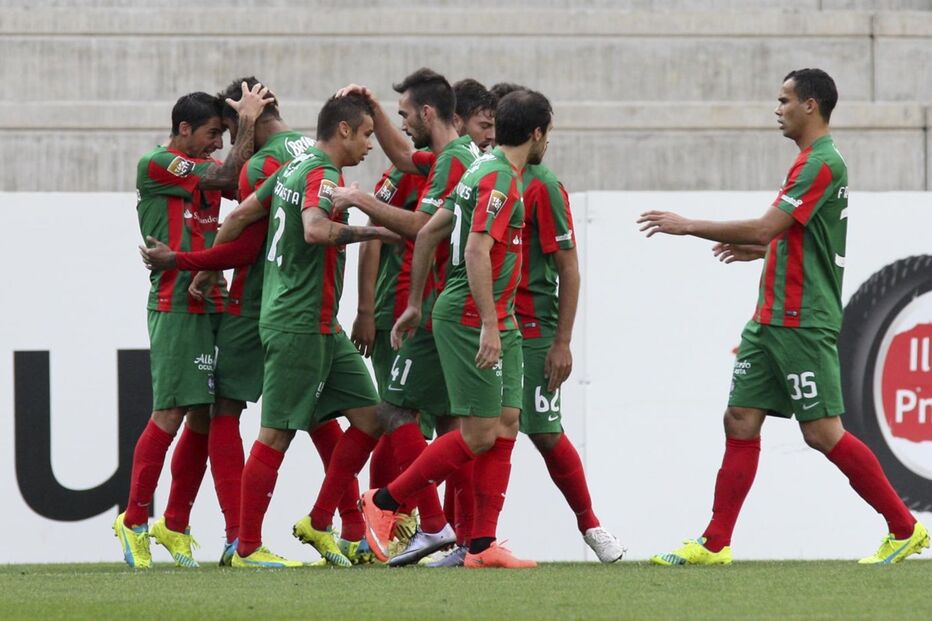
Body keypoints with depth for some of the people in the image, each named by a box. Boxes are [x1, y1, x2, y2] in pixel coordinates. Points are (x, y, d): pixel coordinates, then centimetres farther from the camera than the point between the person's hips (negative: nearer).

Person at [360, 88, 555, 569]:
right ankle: (383, 503, 3)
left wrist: (414, 304, 23)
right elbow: (477, 250, -25)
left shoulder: (484, 170, 15)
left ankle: (482, 546, 4)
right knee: (479, 434, -8)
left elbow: (428, 233, 19)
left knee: (505, 426, 5)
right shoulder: (499, 178, -15)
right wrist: (489, 324, -28)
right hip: (471, 317, -10)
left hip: (499, 321, 10)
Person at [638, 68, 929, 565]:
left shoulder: (822, 164, -15)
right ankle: (715, 544, 4)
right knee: (740, 421, 4)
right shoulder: (811, 162, 17)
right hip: (773, 319, 10)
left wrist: (688, 226, -12)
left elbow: (764, 228, -19)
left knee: (823, 432, -8)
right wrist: (756, 249, 21)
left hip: (803, 323, -10)